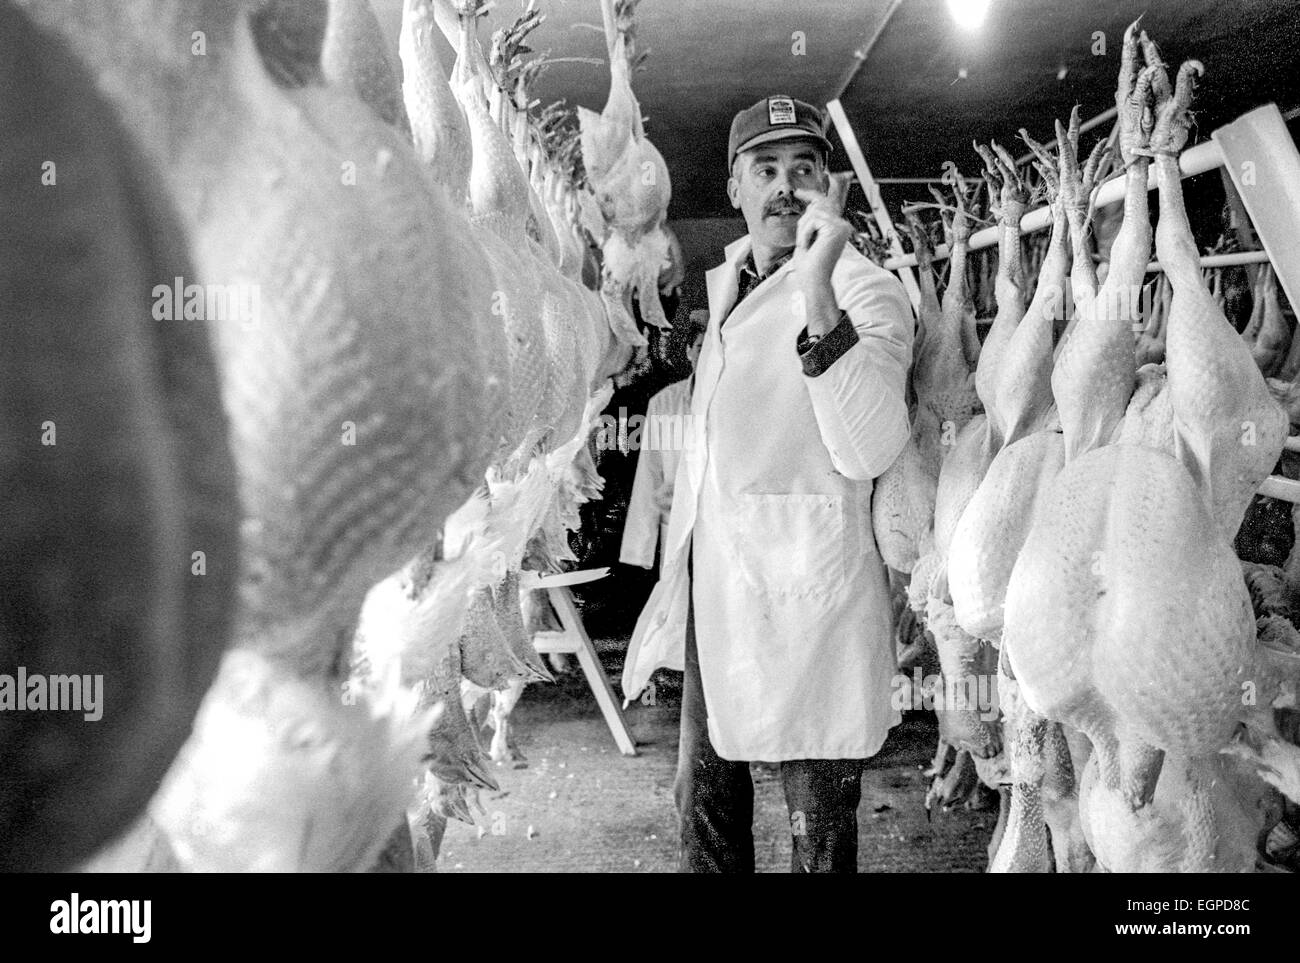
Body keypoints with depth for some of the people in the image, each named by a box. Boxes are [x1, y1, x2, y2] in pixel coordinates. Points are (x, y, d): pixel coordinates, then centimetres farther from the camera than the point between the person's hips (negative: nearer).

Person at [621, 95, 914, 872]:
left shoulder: (865, 289, -12)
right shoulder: (727, 281, 13)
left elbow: (870, 450, -28)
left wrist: (819, 297, -36)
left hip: (803, 597, -7)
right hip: (713, 589, 8)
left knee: (820, 833, 4)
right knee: (705, 805, 18)